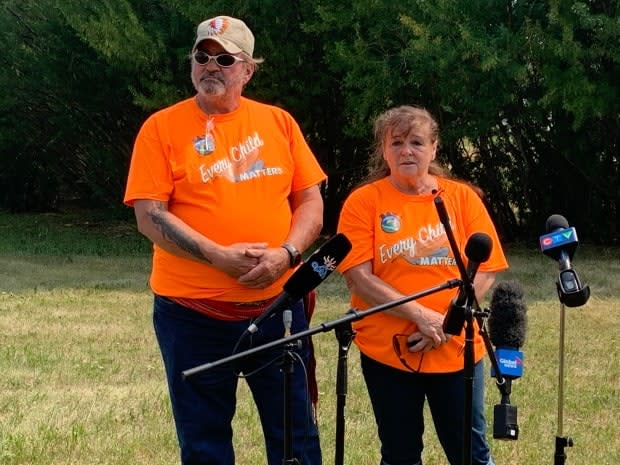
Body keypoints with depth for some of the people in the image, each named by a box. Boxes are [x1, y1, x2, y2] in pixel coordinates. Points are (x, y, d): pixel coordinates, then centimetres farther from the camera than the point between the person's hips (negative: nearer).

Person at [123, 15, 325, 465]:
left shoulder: (278, 122, 7)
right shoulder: (162, 128, -2)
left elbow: (311, 201, 6)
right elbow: (150, 215, -9)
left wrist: (286, 254, -13)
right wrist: (221, 257, -19)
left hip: (278, 306, 2)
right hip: (193, 312, -2)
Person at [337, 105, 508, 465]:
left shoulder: (462, 198, 3)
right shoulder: (364, 202, -2)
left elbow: (486, 270, 0)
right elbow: (358, 276, -10)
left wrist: (448, 321, -14)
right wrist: (420, 314, -19)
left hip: (457, 350, 1)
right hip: (387, 351, -1)